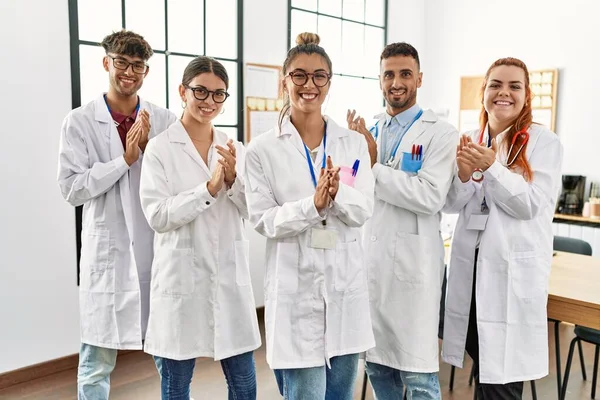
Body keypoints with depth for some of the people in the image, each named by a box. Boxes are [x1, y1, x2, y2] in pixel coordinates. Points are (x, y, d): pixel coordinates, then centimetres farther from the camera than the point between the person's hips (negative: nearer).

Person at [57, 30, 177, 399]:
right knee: (97, 361, 7)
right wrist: (125, 159, -13)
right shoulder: (80, 121, -1)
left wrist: (149, 149, -12)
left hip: (160, 245, 2)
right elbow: (71, 188, -7)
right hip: (108, 249, -2)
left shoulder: (164, 120, 4)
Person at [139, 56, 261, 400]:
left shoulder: (233, 148, 6)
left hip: (230, 273, 4)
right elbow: (157, 216, -13)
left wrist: (233, 180, -16)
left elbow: (250, 211, 3)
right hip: (182, 275, -3)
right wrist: (209, 188, -22)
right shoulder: (161, 148, -6)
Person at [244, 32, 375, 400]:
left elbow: (363, 211, -2)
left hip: (346, 282, 3)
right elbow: (263, 220, -7)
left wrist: (337, 193, -23)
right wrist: (312, 205, -22)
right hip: (295, 286, -3)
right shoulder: (263, 149, -3)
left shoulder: (353, 143, 4)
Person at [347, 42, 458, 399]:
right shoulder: (369, 131, 12)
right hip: (370, 259, 6)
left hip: (412, 263, -5)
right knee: (377, 362, 17)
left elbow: (430, 197, -19)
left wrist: (374, 166, -14)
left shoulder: (441, 133, -5)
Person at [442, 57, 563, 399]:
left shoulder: (544, 141, -4)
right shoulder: (471, 141, 9)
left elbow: (531, 205, -12)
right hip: (470, 263, 5)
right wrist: (464, 175, -15)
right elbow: (452, 205, 5)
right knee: (481, 367, 15)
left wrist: (491, 167, -24)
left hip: (515, 269, -4)